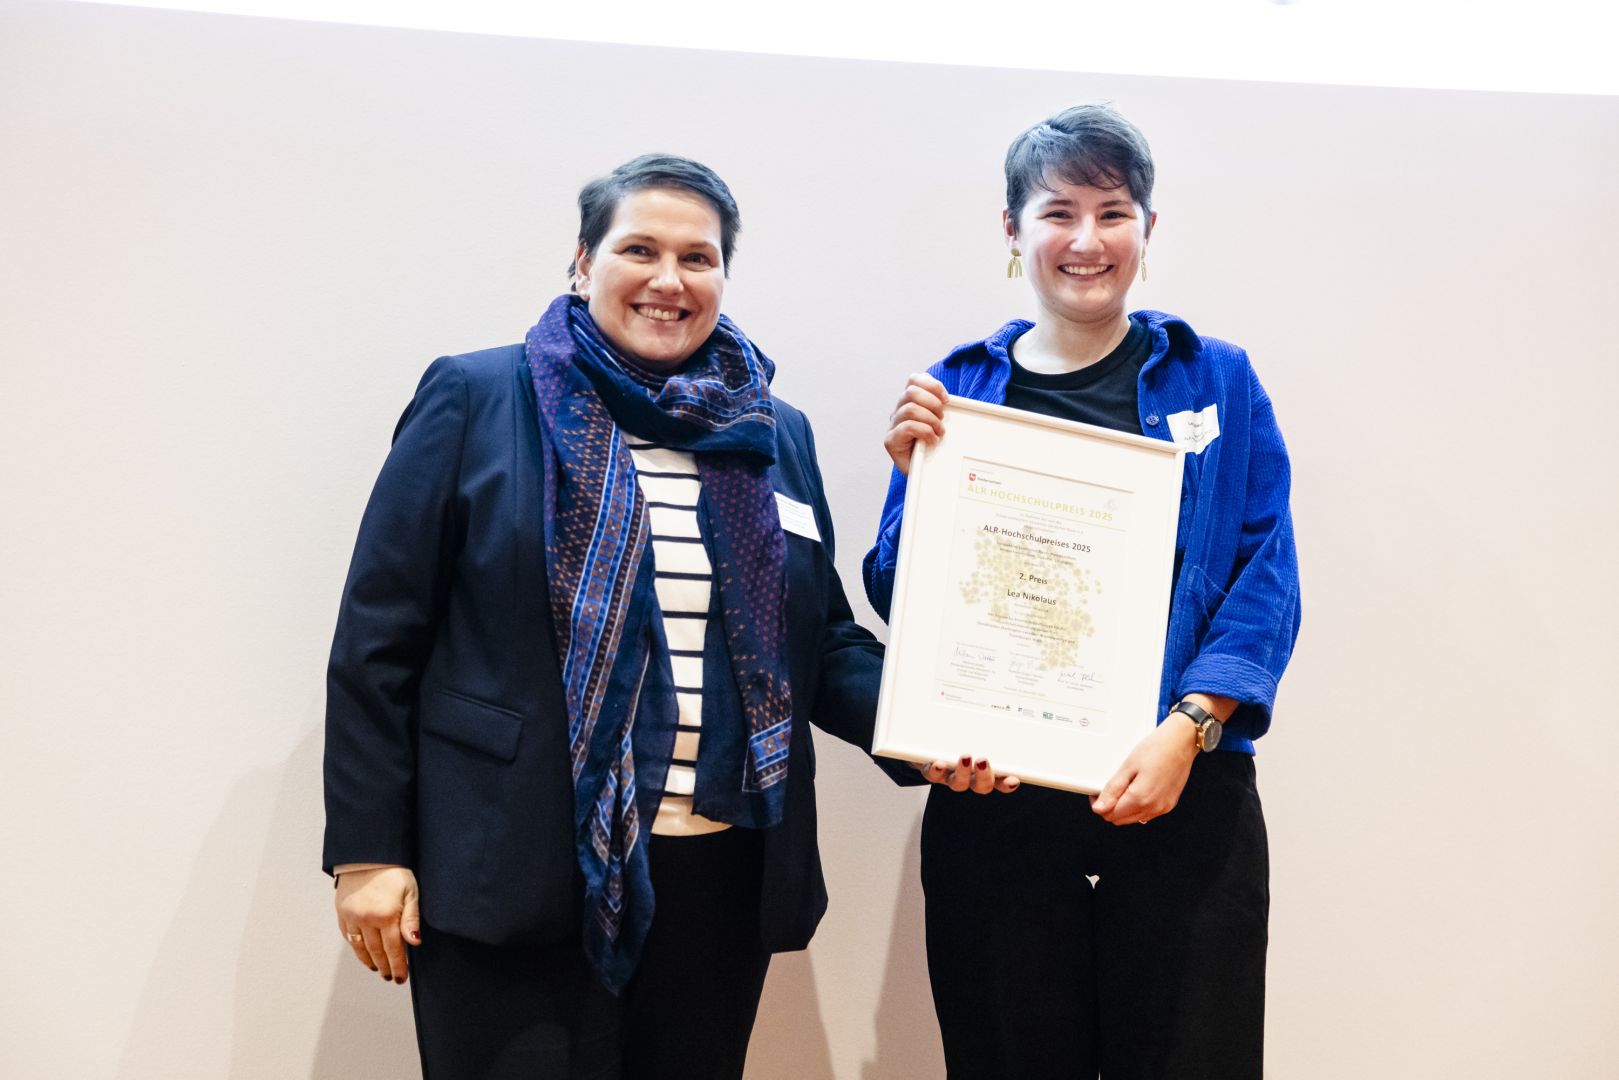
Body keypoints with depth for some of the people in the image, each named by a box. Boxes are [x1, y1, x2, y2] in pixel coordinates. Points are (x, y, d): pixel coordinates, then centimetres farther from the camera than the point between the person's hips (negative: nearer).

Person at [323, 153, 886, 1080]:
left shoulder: (776, 436, 11)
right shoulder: (474, 401, -1)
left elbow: (825, 642, 14)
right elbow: (378, 639, -2)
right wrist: (368, 851, -6)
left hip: (722, 881, 4)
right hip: (514, 877, -4)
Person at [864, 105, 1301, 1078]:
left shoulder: (1216, 383, 6)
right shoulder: (954, 392, 9)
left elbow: (1265, 583, 0)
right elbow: (900, 602, 8)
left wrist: (1186, 730, -14)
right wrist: (920, 481, -9)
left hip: (1183, 801, 0)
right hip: (992, 800, 1)